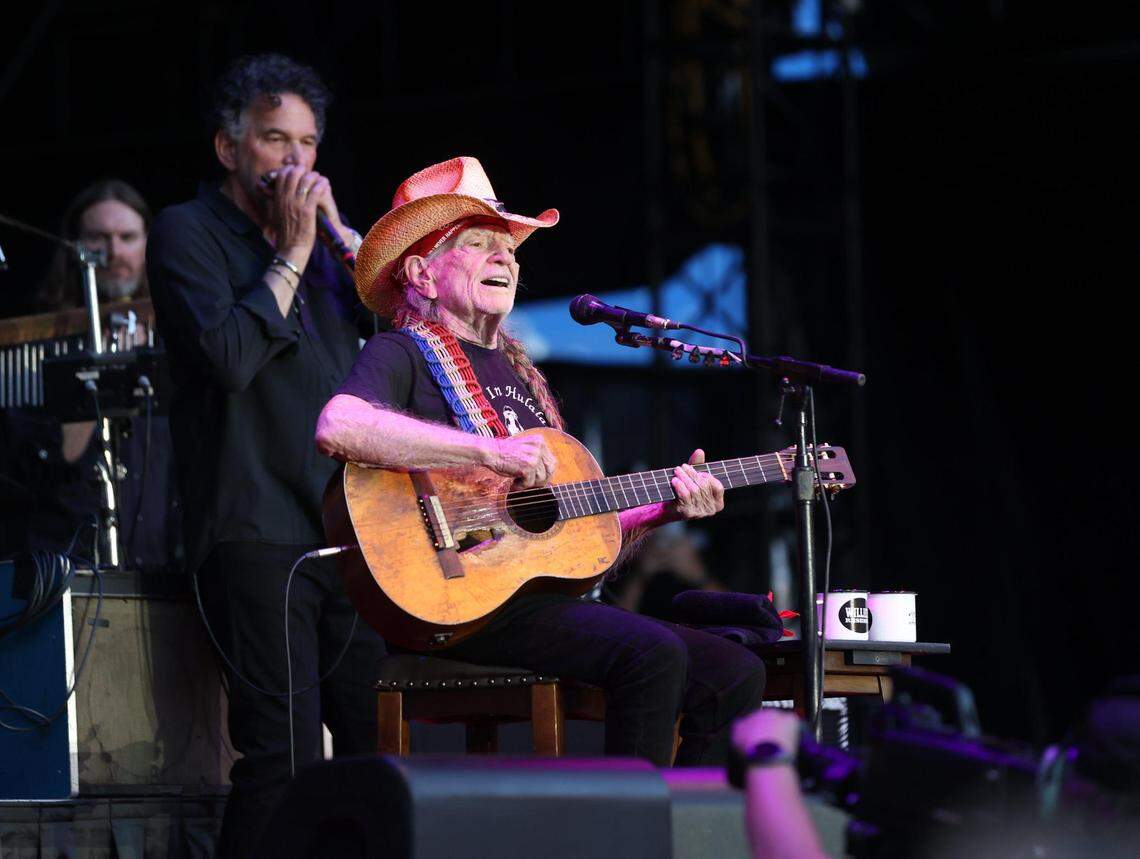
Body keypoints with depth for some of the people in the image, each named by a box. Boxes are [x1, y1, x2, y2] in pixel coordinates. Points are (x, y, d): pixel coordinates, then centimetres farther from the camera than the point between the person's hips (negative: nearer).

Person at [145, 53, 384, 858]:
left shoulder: (316, 236, 21)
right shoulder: (189, 232, 1)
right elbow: (229, 357, -15)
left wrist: (337, 229, 4)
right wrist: (292, 254, -7)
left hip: (346, 527, 7)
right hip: (258, 529, -7)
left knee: (381, 747, 6)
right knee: (285, 757, -15)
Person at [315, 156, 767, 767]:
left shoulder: (517, 373, 26)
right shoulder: (404, 355, 0)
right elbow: (336, 427, -24)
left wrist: (666, 509, 10)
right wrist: (490, 452, -25)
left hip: (546, 598, 8)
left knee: (734, 673, -4)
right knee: (652, 653, -28)